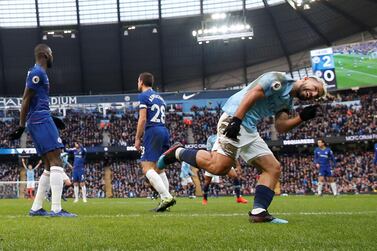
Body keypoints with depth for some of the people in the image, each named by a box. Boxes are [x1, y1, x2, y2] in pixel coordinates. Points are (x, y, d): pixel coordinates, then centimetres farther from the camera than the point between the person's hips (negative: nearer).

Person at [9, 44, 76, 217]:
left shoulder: (39, 73, 22)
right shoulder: (37, 72, -8)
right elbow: (26, 100, -13)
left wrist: (51, 119, 31)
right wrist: (21, 125, -16)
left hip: (39, 122, 10)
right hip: (42, 121, -10)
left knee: (49, 167, 11)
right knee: (56, 162, -15)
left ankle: (36, 208, 13)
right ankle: (56, 209, -21)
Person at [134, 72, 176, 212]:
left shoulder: (143, 96, -1)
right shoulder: (159, 97, 23)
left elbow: (142, 119, -9)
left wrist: (137, 139, -5)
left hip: (153, 132, -8)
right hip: (164, 132, 8)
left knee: (147, 168, -12)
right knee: (158, 169, 12)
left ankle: (166, 197, -26)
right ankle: (165, 201, 4)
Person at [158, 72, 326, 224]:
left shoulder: (287, 103, 25)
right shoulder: (279, 79, -2)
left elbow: (280, 127, 12)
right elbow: (251, 95, -13)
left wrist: (302, 117, 1)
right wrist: (236, 120, -22)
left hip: (249, 130, 10)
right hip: (234, 119, -10)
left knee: (273, 168, 3)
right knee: (219, 166, -24)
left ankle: (258, 212, -3)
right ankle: (178, 153, -4)